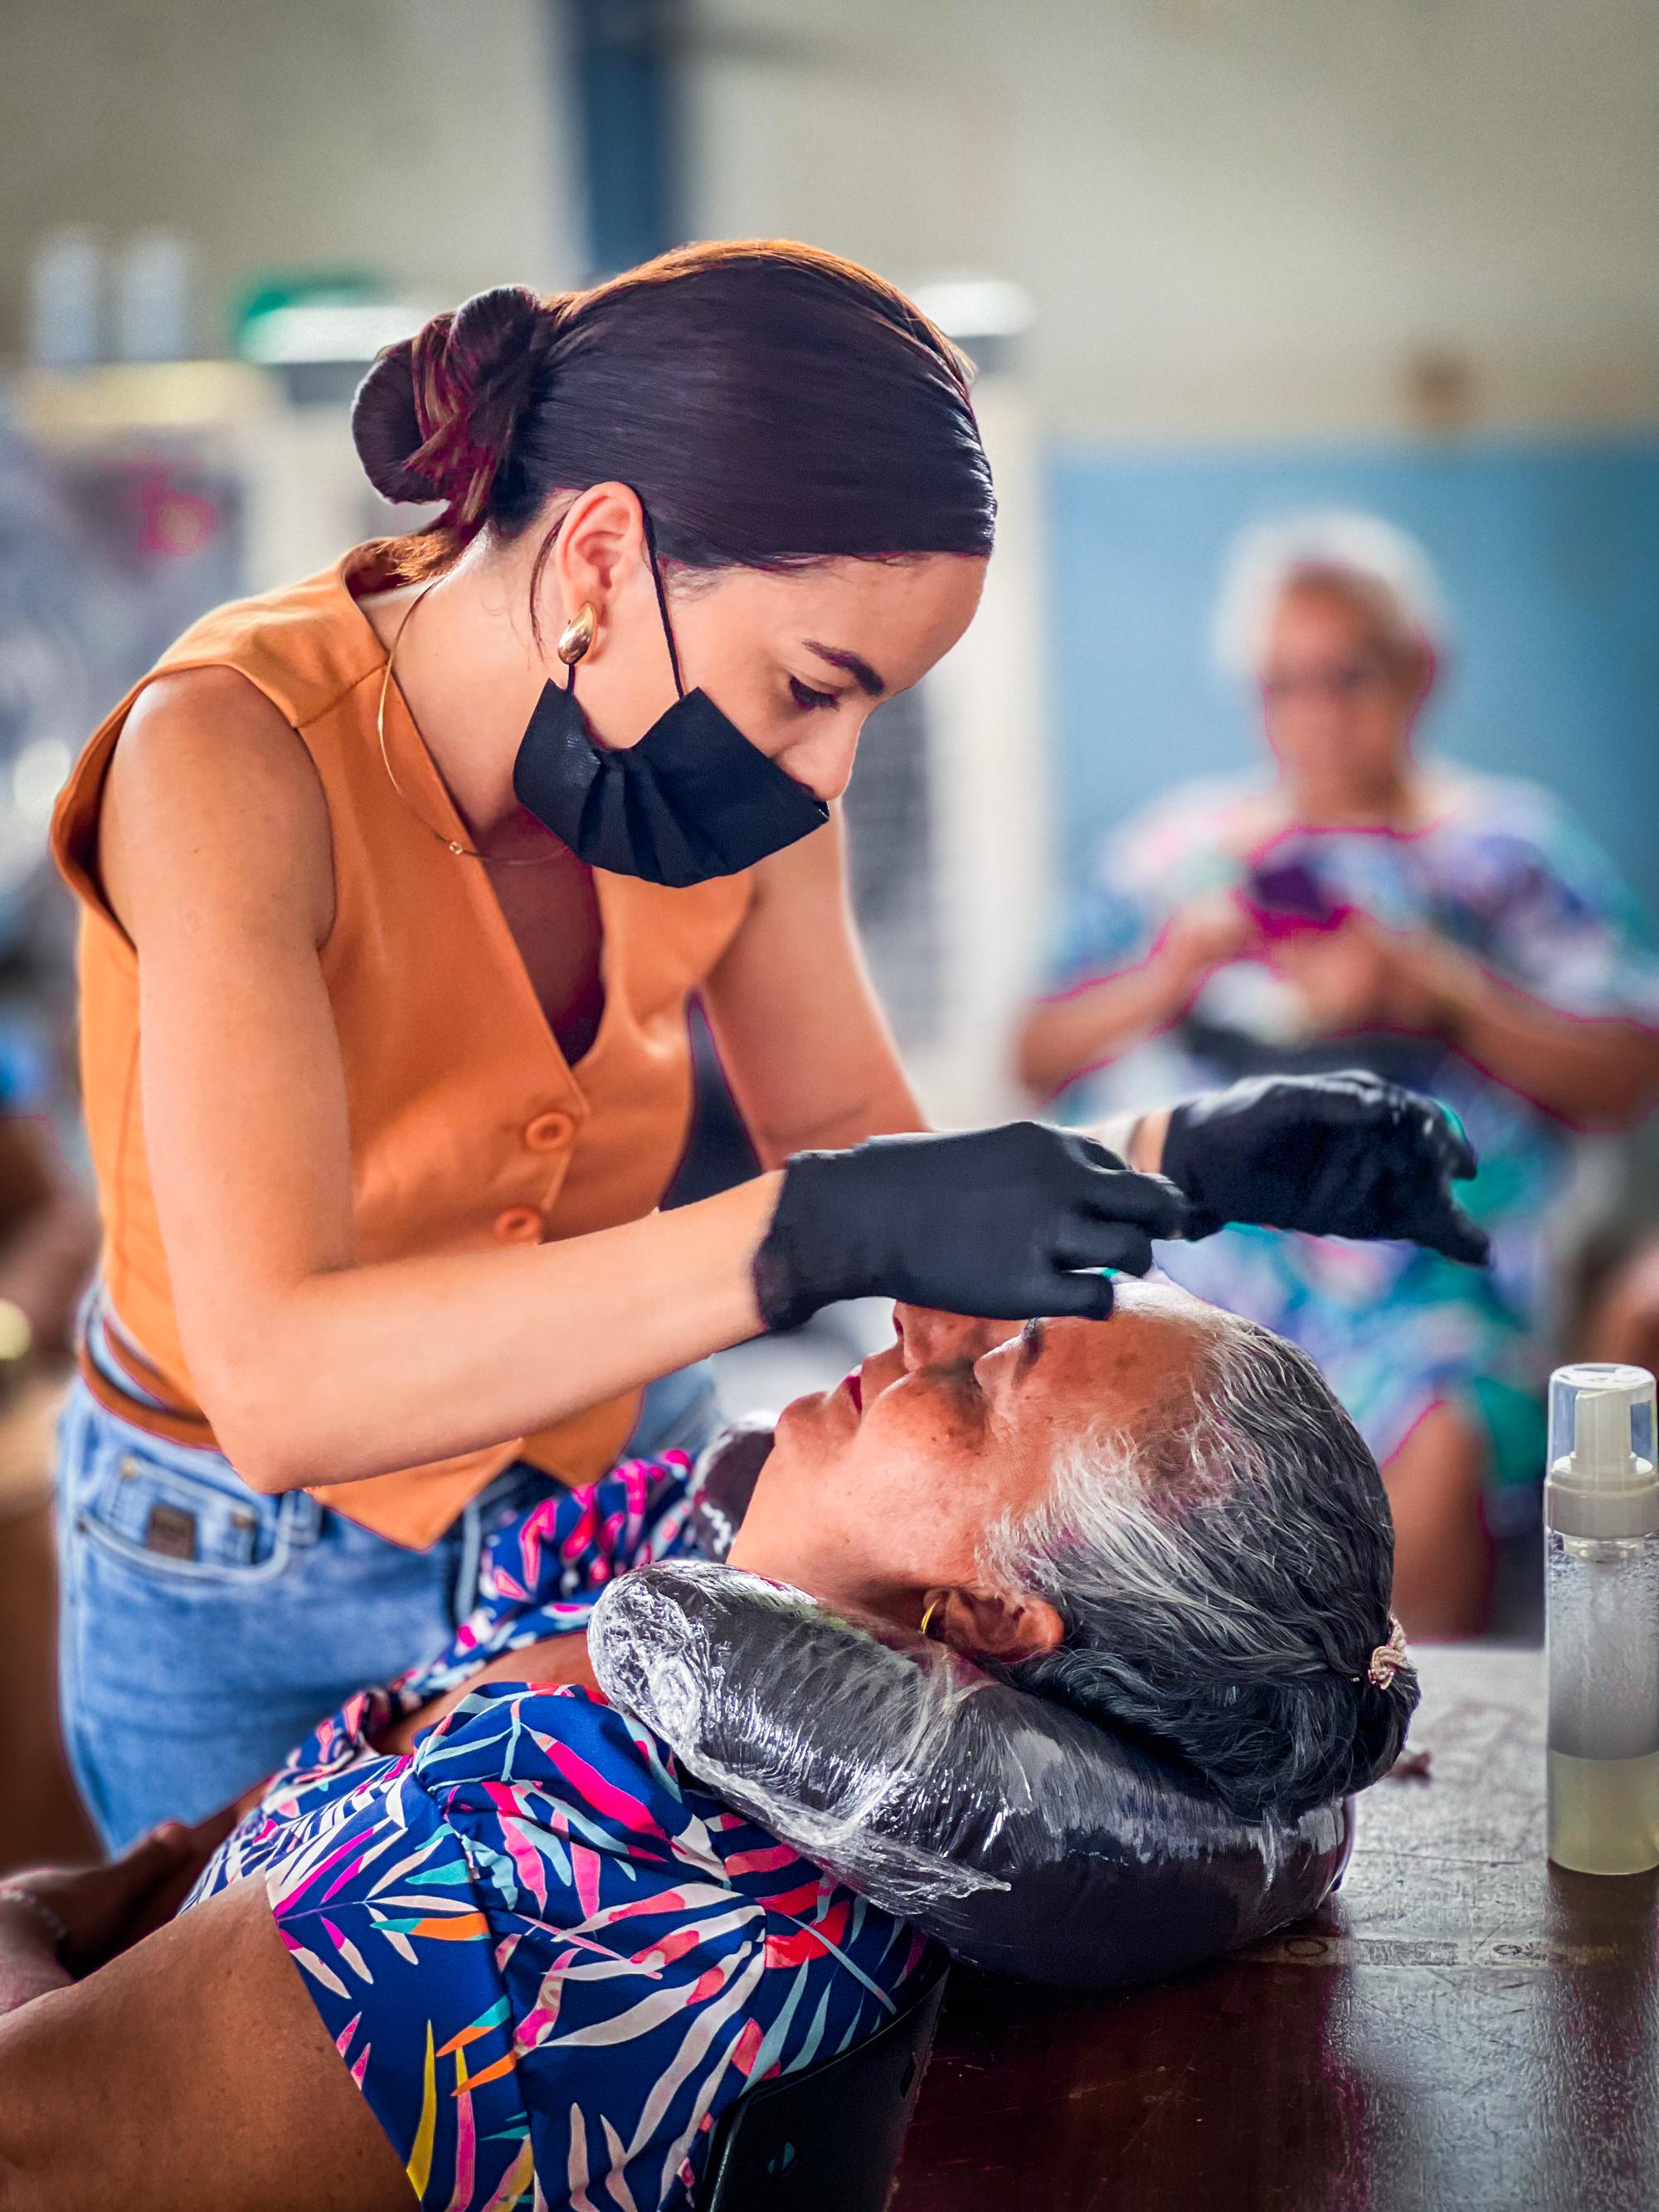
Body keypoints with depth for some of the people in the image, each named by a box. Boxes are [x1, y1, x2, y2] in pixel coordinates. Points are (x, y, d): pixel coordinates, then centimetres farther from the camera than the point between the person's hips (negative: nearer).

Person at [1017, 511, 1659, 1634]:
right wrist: (1168, 978, -2)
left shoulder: (1510, 847, 14)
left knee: (1436, 1454, -33)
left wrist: (1436, 993, -8)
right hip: (1194, 1236, 2)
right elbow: (1042, 1056, 16)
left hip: (1425, 1244, -2)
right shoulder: (1179, 845, 20)